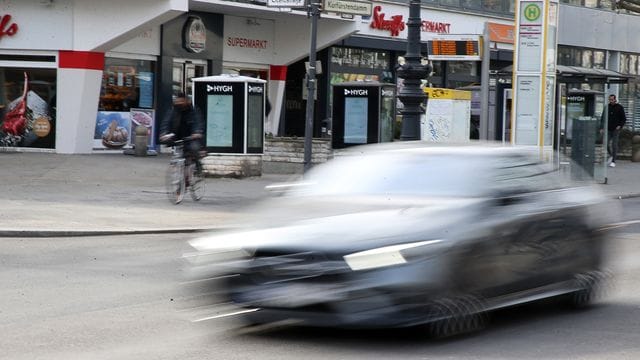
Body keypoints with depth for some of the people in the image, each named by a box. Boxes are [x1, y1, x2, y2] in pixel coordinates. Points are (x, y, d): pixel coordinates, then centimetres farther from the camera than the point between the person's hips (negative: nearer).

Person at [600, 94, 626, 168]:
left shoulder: (620, 107, -2)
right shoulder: (607, 107, 5)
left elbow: (624, 119, 2)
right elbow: (602, 118, 11)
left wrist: (620, 126, -13)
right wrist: (601, 128, 3)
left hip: (616, 130, -3)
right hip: (608, 129, 3)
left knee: (614, 145, -5)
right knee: (607, 144, -3)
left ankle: (613, 161, 0)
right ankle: (611, 155, 24)